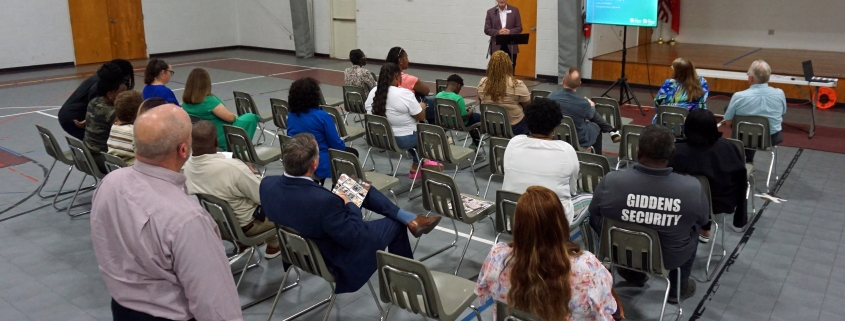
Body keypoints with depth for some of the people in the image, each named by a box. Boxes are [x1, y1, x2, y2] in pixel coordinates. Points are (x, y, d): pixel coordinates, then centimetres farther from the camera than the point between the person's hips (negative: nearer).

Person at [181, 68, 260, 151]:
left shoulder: (185, 102, -4)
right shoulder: (209, 100, -27)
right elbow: (230, 117, -22)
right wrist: (236, 117, 0)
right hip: (220, 138, -9)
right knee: (250, 117, 0)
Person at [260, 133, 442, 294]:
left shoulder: (267, 184, -19)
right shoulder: (323, 200, -40)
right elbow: (354, 238, -27)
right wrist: (349, 205, -11)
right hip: (337, 259, -7)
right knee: (395, 223, 16)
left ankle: (409, 219, 17)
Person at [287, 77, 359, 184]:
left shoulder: (291, 115, -2)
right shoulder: (322, 116, -21)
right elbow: (336, 145, -14)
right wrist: (342, 144, 11)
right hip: (318, 166, -7)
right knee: (352, 153, 20)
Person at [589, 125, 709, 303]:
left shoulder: (610, 181, -25)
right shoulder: (693, 188, -24)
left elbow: (594, 215, -6)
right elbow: (704, 220, -3)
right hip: (669, 258, 0)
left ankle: (632, 273, 44)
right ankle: (678, 288, 41)